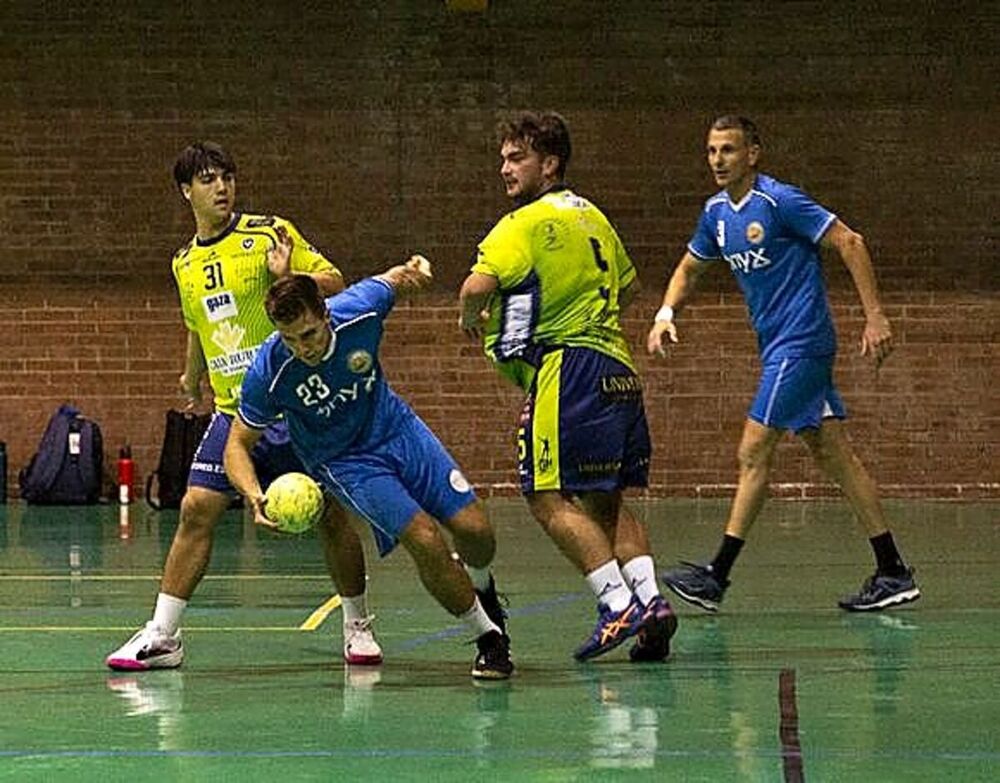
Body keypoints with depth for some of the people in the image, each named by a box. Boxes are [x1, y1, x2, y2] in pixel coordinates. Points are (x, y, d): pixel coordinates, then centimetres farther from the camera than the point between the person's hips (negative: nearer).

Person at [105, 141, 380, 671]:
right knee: (197, 510, -7)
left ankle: (357, 624, 18)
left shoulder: (269, 233, -3)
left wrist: (291, 278, -23)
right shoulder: (184, 264, 12)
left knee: (331, 512, 0)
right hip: (232, 411, 4)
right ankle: (161, 636, -3)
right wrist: (192, 378, 39)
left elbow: (334, 281, -6)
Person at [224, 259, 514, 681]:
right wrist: (256, 498, -34)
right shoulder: (269, 372, -29)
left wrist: (413, 270, -18)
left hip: (397, 428, 3)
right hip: (343, 461, -3)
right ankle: (488, 638, 3)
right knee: (426, 541, -21)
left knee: (474, 531, -1)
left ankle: (477, 581, 39)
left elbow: (392, 281, 4)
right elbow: (239, 444, -17)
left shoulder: (361, 308, -23)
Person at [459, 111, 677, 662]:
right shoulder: (590, 217, 19)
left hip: (567, 369, -9)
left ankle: (619, 604, -14)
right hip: (616, 364, 9)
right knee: (605, 502, 12)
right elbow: (628, 284, 32)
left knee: (549, 498, -7)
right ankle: (650, 602, 0)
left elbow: (480, 284, -20)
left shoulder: (528, 223, -8)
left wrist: (470, 319, 0)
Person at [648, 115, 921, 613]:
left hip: (800, 343, -9)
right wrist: (666, 314, 6)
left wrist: (875, 316, -19)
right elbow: (690, 268, 25)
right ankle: (892, 573, 9)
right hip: (778, 346, 9)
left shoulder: (779, 202, -14)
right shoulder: (716, 212, 11)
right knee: (832, 454, 7)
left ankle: (717, 576, -7)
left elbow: (849, 243, -14)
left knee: (753, 454, -9)